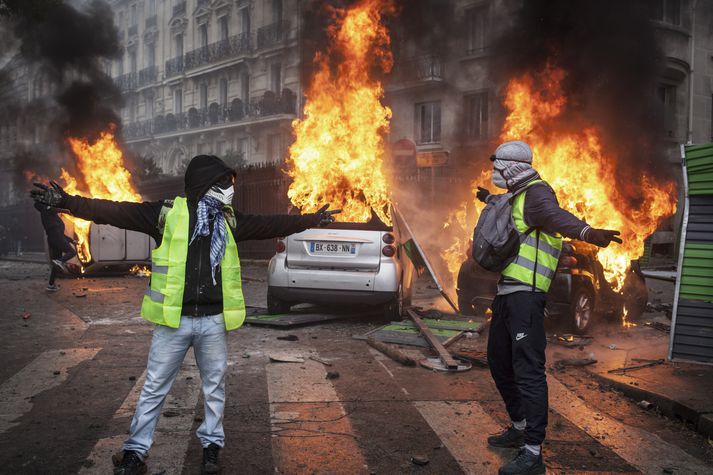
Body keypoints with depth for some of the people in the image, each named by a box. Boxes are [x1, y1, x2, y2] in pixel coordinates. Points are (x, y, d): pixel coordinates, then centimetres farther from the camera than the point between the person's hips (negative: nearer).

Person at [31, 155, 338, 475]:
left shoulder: (229, 220, 8)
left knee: (215, 387, 13)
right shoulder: (168, 213, -5)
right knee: (154, 388, 6)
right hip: (173, 320, -3)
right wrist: (67, 202, -18)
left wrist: (311, 220, 22)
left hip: (213, 321, 3)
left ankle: (211, 445, 30)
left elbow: (270, 225, 18)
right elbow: (117, 212, -10)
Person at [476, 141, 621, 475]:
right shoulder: (517, 196, 19)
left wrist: (587, 232, -55)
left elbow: (555, 215, -34)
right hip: (506, 293, 11)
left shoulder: (536, 192, -11)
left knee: (528, 370, -13)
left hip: (525, 295, -11)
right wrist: (488, 199, 67)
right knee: (499, 362, 19)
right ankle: (520, 428, 34)